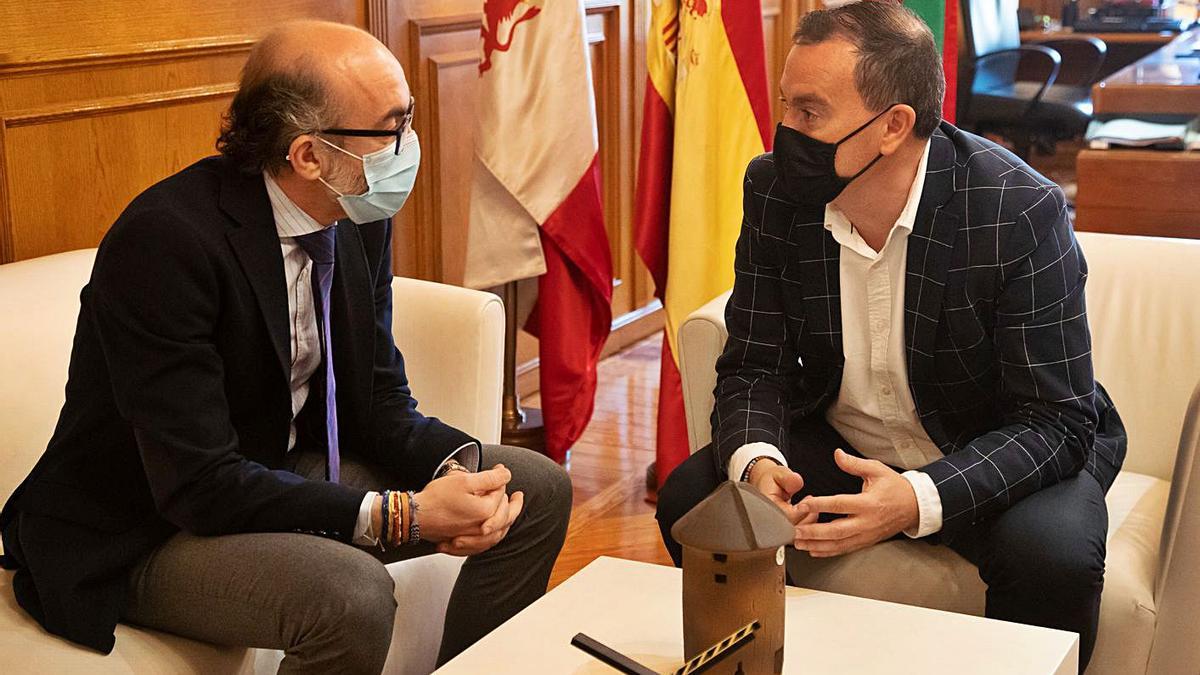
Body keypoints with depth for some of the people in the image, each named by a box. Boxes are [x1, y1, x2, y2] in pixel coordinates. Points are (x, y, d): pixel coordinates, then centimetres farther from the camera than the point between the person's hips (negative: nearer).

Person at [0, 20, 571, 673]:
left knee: (538, 489, 1)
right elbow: (198, 483, -29)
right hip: (142, 537, -7)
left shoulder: (360, 215, -4)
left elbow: (377, 398, 4)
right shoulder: (164, 240, -28)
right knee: (352, 595, -35)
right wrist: (403, 516, -31)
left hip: (290, 471, 8)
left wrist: (455, 467, -18)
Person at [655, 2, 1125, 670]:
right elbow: (754, 365, -5)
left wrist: (920, 500, -39)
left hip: (989, 457, -3)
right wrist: (756, 460, -29)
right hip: (838, 446, 4)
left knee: (1053, 553, -33)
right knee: (691, 498, -17)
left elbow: (1057, 419, -23)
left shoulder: (1021, 212, -24)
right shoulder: (775, 191, -11)